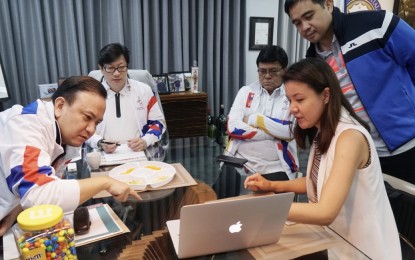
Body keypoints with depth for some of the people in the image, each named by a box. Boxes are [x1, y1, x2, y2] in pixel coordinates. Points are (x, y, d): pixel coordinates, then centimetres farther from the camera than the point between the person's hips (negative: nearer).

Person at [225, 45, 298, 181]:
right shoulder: (246, 91, 8)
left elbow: (291, 130, -14)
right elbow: (233, 127, -6)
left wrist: (253, 119, -8)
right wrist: (275, 133, -10)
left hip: (276, 168, -1)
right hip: (240, 162, 1)